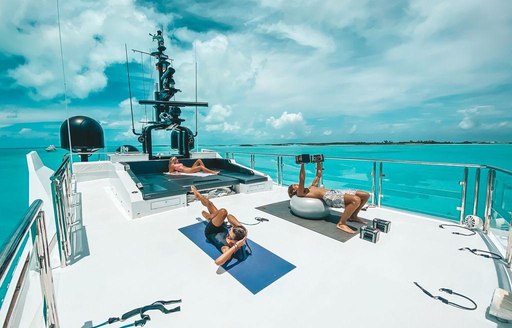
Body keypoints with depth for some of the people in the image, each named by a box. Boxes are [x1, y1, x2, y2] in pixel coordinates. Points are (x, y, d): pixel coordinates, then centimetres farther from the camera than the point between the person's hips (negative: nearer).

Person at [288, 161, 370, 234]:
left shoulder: (311, 187, 31)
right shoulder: (300, 193, 4)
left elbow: (318, 175, 36)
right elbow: (302, 179, -13)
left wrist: (319, 162, 33)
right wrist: (302, 165, -11)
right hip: (328, 196, -9)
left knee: (366, 195, 4)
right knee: (356, 200, -33)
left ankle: (353, 216, 17)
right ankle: (341, 223, -19)